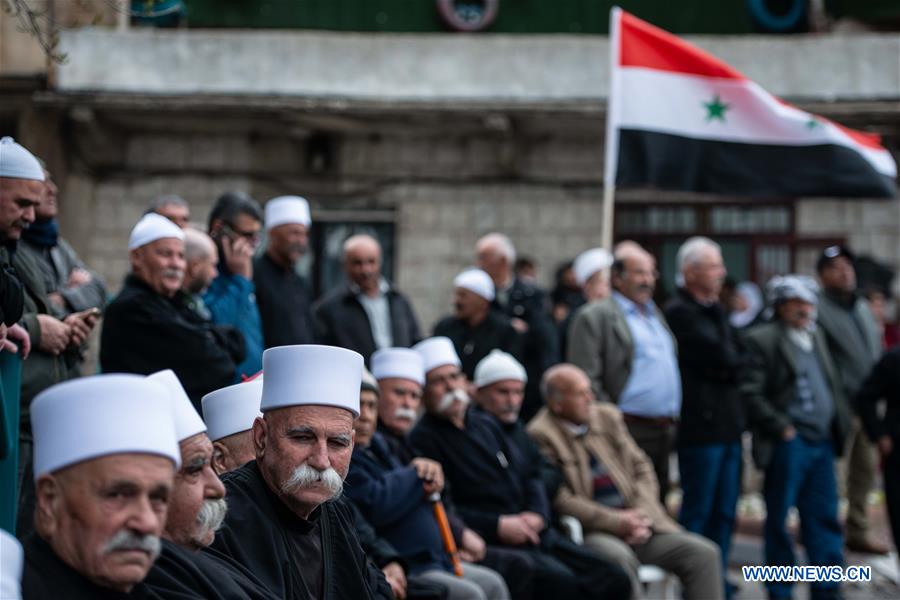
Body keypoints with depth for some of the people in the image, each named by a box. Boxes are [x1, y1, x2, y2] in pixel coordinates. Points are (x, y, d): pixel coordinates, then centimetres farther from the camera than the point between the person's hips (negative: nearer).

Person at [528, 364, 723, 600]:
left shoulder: (608, 416, 14)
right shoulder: (541, 435, -7)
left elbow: (642, 468, 16)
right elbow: (560, 499, -13)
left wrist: (642, 516, -2)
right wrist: (616, 521, -16)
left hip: (635, 528, 7)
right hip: (587, 533, -7)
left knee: (704, 553, -8)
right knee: (618, 557, -38)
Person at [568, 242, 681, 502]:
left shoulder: (655, 314, 20)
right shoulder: (594, 317, -6)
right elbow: (586, 381, -11)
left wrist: (673, 421, 17)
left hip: (665, 431, 8)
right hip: (630, 431, -8)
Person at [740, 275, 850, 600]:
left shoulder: (817, 336, 16)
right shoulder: (761, 340, -7)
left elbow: (833, 384, 23)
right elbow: (751, 393, -13)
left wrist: (840, 424, 11)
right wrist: (782, 428, -14)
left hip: (822, 442, 7)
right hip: (789, 443, -7)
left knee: (824, 518, 8)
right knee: (778, 520, 3)